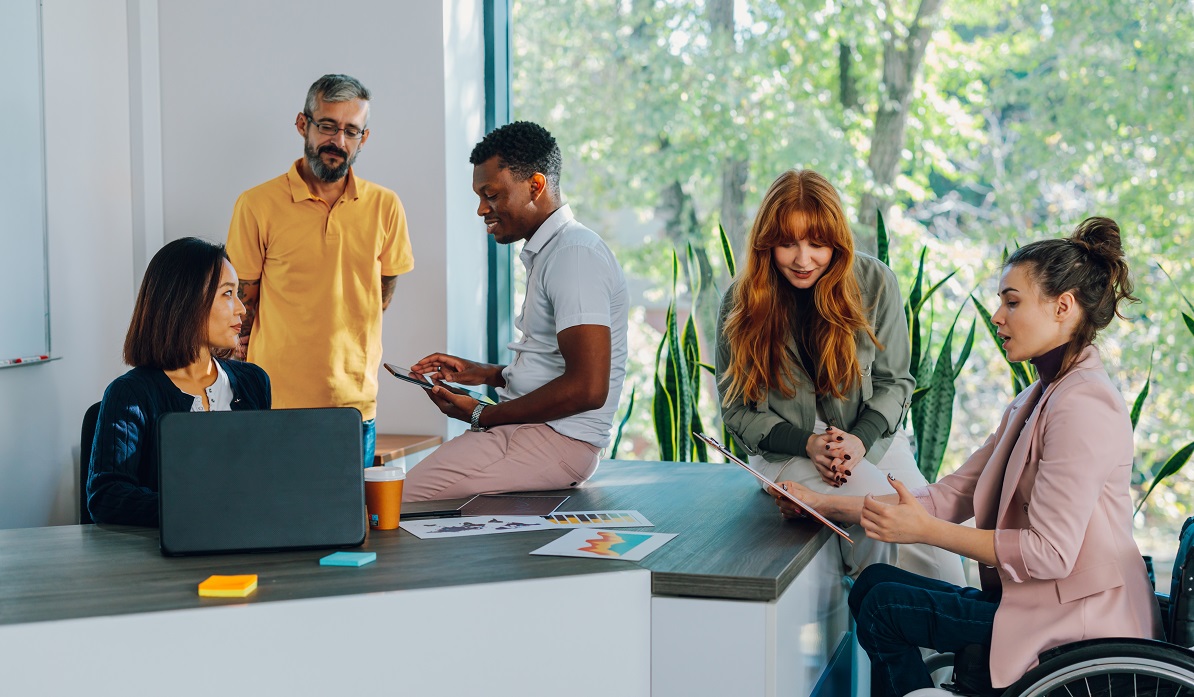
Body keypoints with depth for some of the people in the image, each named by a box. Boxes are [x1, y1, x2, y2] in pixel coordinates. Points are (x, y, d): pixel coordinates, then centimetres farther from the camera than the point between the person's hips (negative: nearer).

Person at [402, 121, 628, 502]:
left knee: (398, 500, -19)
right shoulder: (545, 252, 19)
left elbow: (587, 388, -23)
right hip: (535, 430, 11)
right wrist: (480, 373, 17)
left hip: (556, 440, -11)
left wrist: (482, 415, -14)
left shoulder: (575, 255, -14)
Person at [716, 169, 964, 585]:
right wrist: (808, 444, -16)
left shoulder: (874, 282, -3)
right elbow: (737, 409, -1)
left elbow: (894, 381, 4)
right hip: (786, 451, -2)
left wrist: (860, 440, -15)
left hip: (872, 438, 2)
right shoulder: (742, 302, -6)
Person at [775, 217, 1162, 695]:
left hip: (1076, 627, -9)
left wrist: (926, 530, -19)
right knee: (875, 583, 5)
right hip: (1039, 603, 9)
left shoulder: (1081, 405, -18)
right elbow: (950, 496, 10)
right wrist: (825, 505, 4)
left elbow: (1050, 552, -24)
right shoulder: (1037, 399, 14)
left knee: (884, 607, -10)